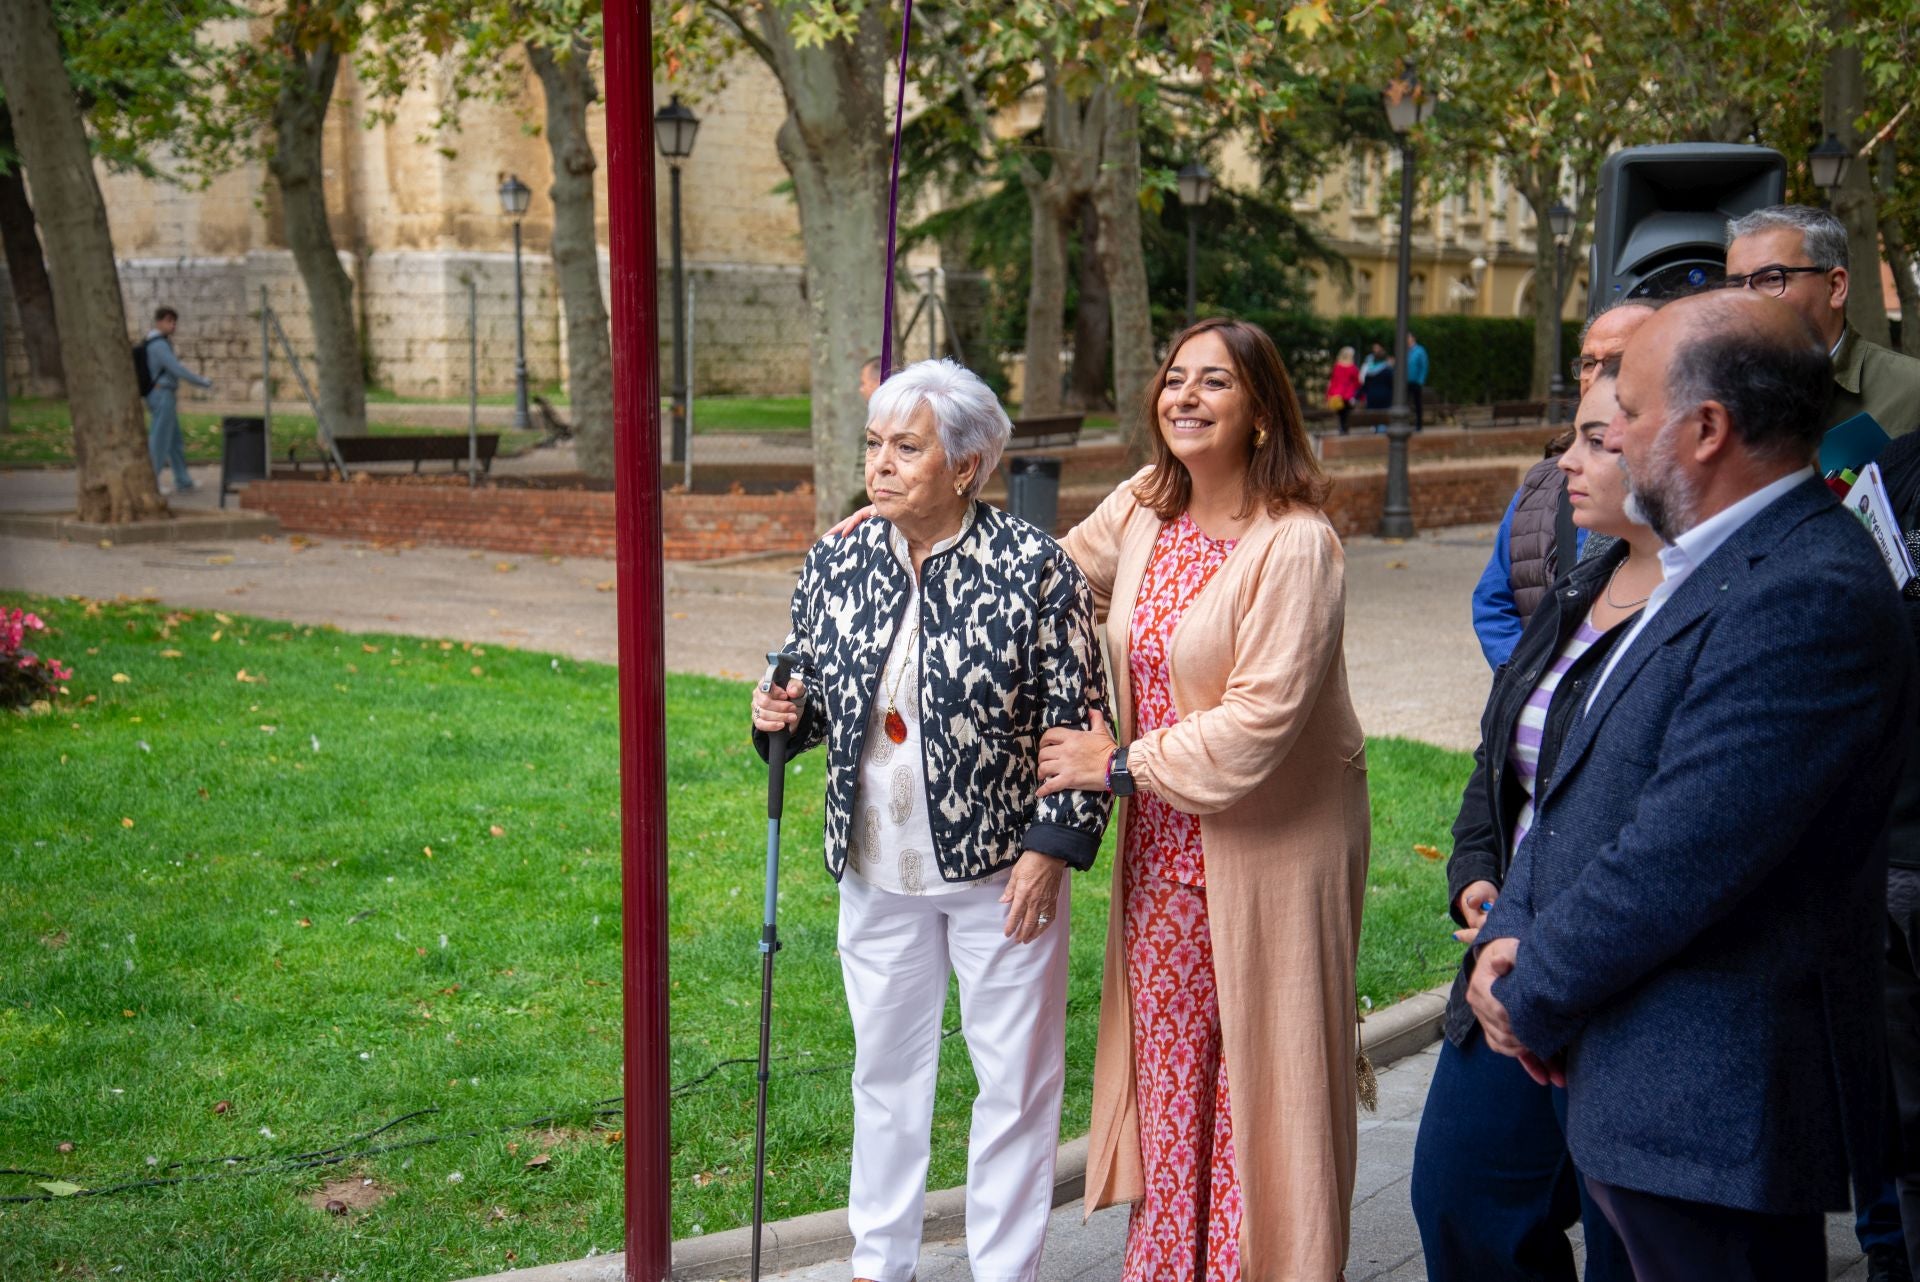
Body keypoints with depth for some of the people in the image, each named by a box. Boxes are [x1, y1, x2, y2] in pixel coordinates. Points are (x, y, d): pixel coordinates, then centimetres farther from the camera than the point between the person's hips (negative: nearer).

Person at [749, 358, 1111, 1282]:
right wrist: (783, 715, -10)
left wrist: (1051, 846, -15)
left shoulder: (1034, 569, -13)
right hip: (878, 868, 4)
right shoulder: (834, 564, 0)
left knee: (1015, 1075, 8)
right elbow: (812, 695, 13)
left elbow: (1080, 718, -11)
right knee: (886, 1065, 18)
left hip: (1000, 867, -4)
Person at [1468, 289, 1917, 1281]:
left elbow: (1680, 862, -25)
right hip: (1649, 1080, 10)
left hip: (1714, 1102, -10)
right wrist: (1510, 933, -2)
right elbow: (1579, 777, 13)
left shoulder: (1809, 598, -22)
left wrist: (1534, 1002, -12)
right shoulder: (1706, 565, 12)